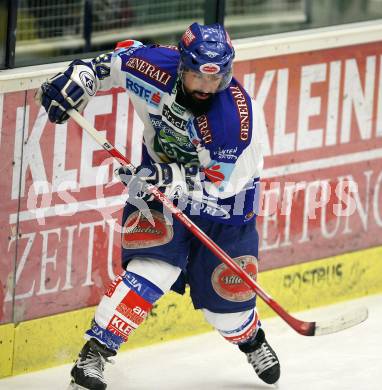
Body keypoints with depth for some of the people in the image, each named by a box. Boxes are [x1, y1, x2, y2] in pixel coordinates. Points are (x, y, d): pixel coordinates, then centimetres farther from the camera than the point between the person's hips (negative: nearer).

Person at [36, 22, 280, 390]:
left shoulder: (236, 114, -32)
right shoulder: (156, 67, -24)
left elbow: (216, 182, -27)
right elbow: (118, 58, 0)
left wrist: (167, 178, -38)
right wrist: (79, 77, -13)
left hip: (224, 200, -1)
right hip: (162, 181, 1)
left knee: (226, 293, 7)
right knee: (152, 268, -22)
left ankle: (251, 340, 42)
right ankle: (94, 354, -21)